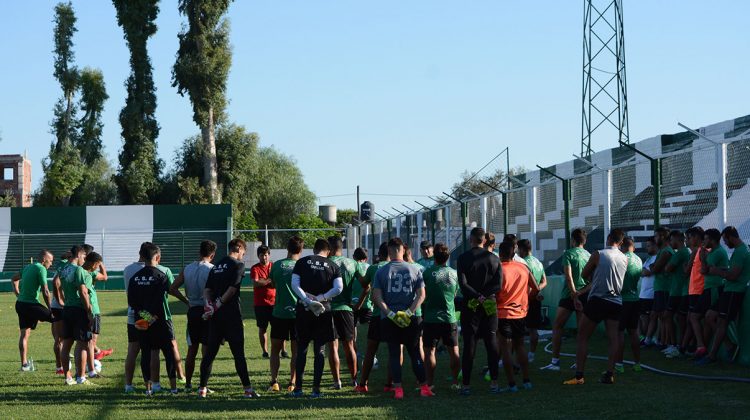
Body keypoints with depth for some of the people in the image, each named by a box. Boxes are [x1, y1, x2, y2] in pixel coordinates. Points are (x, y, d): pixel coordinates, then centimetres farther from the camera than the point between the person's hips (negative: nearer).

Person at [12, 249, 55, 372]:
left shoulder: (27, 267, 17)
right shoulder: (41, 269, -10)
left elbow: (14, 279, 31)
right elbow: (45, 292, -15)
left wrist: (18, 295, 27)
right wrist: (50, 309, -8)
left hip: (20, 303, 9)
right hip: (31, 305, -9)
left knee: (24, 334, 11)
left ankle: (24, 364, 14)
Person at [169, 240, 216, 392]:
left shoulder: (187, 269, 5)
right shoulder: (211, 269, -9)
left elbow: (172, 289, 3)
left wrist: (187, 301, 9)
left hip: (192, 311, 5)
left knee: (191, 350, 15)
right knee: (207, 351, 1)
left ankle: (188, 384, 20)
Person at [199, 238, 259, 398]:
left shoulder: (216, 266, 17)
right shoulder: (238, 265, -4)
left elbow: (207, 289, 7)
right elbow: (232, 289, -14)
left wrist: (209, 304, -6)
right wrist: (218, 305, -8)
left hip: (215, 316, 6)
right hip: (231, 314, -6)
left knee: (210, 352, 8)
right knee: (238, 353, -3)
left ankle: (202, 388, 8)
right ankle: (247, 389, -2)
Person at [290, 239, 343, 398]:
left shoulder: (302, 262, 4)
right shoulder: (332, 266, 4)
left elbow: (294, 285, -7)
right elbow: (339, 288, -8)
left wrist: (307, 300, -12)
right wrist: (321, 298, -8)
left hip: (303, 309, 0)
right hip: (323, 311, 0)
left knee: (302, 348, 9)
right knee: (320, 349, 6)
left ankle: (298, 388, 7)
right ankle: (316, 389, 3)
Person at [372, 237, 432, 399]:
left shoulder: (381, 271, -1)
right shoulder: (414, 269, 1)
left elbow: (376, 296, -7)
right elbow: (421, 295, -6)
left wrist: (391, 314, -10)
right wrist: (409, 312, -10)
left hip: (388, 319, 0)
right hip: (412, 319, 0)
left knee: (394, 353, 6)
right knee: (415, 353, 11)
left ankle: (397, 389, 2)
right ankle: (424, 387, 11)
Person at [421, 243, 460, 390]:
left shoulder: (427, 273, -9)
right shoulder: (454, 274, 1)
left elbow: (423, 296, -2)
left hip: (431, 318, -3)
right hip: (450, 318, 3)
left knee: (429, 350, 4)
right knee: (454, 351, 11)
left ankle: (430, 383, 3)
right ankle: (455, 382, 12)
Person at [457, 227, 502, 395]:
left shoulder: (463, 258, -6)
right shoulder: (494, 258, 3)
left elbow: (463, 284, -14)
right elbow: (498, 285, -5)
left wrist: (478, 297, -11)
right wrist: (485, 296, -9)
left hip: (470, 307, -2)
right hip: (490, 306, 2)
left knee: (469, 345, 0)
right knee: (492, 344, 8)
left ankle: (466, 385, 0)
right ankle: (494, 383, 7)